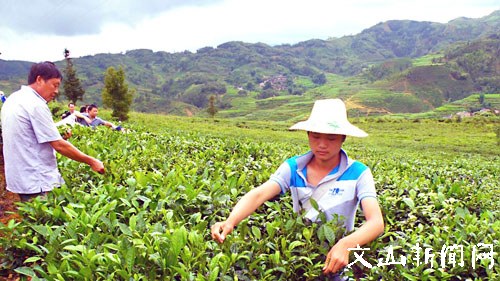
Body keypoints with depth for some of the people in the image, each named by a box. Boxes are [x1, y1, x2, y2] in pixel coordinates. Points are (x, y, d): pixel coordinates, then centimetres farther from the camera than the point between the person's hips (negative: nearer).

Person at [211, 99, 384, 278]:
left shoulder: (358, 174, -11)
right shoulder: (293, 167, -6)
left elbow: (376, 222, -22)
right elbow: (258, 195, -19)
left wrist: (345, 245, -42)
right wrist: (230, 221, -38)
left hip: (335, 262, 0)